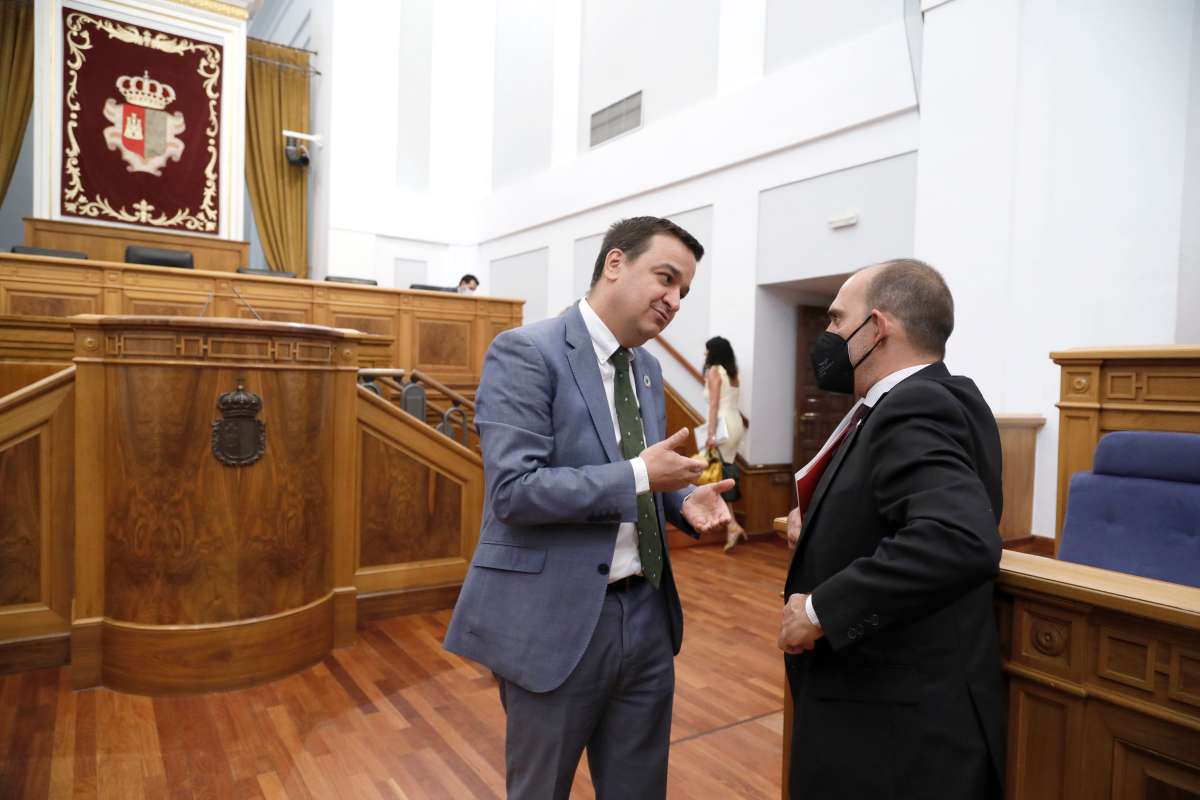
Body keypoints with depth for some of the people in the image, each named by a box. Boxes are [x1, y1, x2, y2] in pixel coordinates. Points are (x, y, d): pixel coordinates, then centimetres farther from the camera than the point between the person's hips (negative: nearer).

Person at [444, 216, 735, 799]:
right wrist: (639, 475, -22)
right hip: (556, 619, -7)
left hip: (647, 614, 7)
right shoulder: (525, 351, -15)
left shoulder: (647, 368, 10)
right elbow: (514, 489, -23)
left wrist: (684, 499, -3)